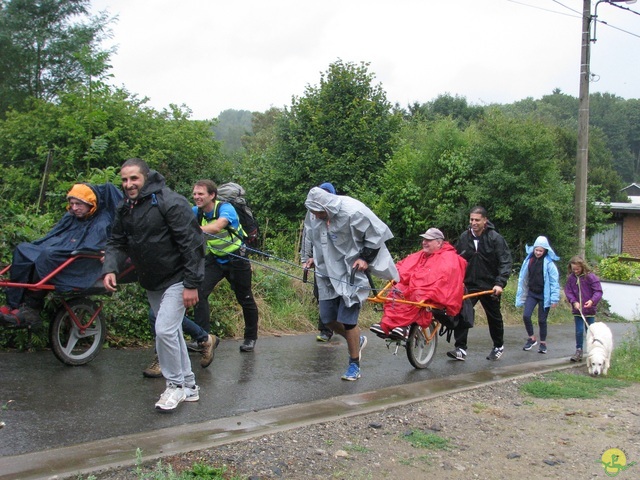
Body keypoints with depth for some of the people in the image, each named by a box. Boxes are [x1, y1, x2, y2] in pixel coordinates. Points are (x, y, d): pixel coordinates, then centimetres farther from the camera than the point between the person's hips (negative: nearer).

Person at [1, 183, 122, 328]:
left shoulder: (100, 224, -2)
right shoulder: (70, 217, 20)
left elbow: (87, 250, -15)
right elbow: (50, 237, 20)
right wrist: (32, 246, 4)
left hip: (80, 270, -8)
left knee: (49, 256, -33)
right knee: (23, 249, -12)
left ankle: (31, 309, -26)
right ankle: (13, 304, -21)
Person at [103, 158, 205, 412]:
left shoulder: (170, 202, -19)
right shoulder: (124, 208, 6)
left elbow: (192, 243, -21)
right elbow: (117, 243, 10)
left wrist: (192, 284, -23)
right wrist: (110, 268, -11)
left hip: (176, 279, -8)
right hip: (151, 283, 8)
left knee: (165, 330, -15)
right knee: (172, 332, 14)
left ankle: (175, 385, 3)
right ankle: (188, 386, 26)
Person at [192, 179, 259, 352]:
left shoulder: (225, 208, -25)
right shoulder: (197, 212, -5)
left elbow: (217, 226, -44)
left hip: (236, 259, -4)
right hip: (214, 259, 4)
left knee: (245, 299, 7)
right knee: (200, 292, -15)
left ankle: (250, 338, 26)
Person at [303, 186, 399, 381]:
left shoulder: (353, 212, -22)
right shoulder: (314, 216, -3)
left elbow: (377, 234, -11)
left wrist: (366, 258, -13)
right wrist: (315, 258, 9)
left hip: (351, 272, -6)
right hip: (328, 272, 6)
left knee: (347, 319, -8)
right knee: (328, 318, 7)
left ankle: (354, 366, 8)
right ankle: (357, 340, 35)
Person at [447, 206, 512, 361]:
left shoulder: (495, 238, -12)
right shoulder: (464, 237, 0)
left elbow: (505, 262, -15)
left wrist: (500, 283, -26)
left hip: (490, 286, -2)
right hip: (468, 285, 2)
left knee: (494, 318, 15)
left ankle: (498, 347, 35)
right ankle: (461, 349, -9)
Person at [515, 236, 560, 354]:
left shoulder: (549, 263, -10)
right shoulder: (529, 260, 2)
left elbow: (554, 281, -10)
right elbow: (524, 278, 8)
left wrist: (554, 299, -13)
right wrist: (521, 294, 8)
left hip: (544, 295, -3)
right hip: (532, 293, 3)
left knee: (542, 320, 4)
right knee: (526, 315, -10)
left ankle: (543, 343, 20)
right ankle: (531, 338, 11)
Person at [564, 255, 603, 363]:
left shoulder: (591, 277, -11)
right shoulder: (571, 278, 0)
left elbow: (598, 291, -11)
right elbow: (568, 291, 2)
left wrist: (592, 300, -27)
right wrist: (574, 302, -14)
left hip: (589, 309, -3)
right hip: (577, 310, 3)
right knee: (579, 331, 4)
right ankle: (578, 351, 13)